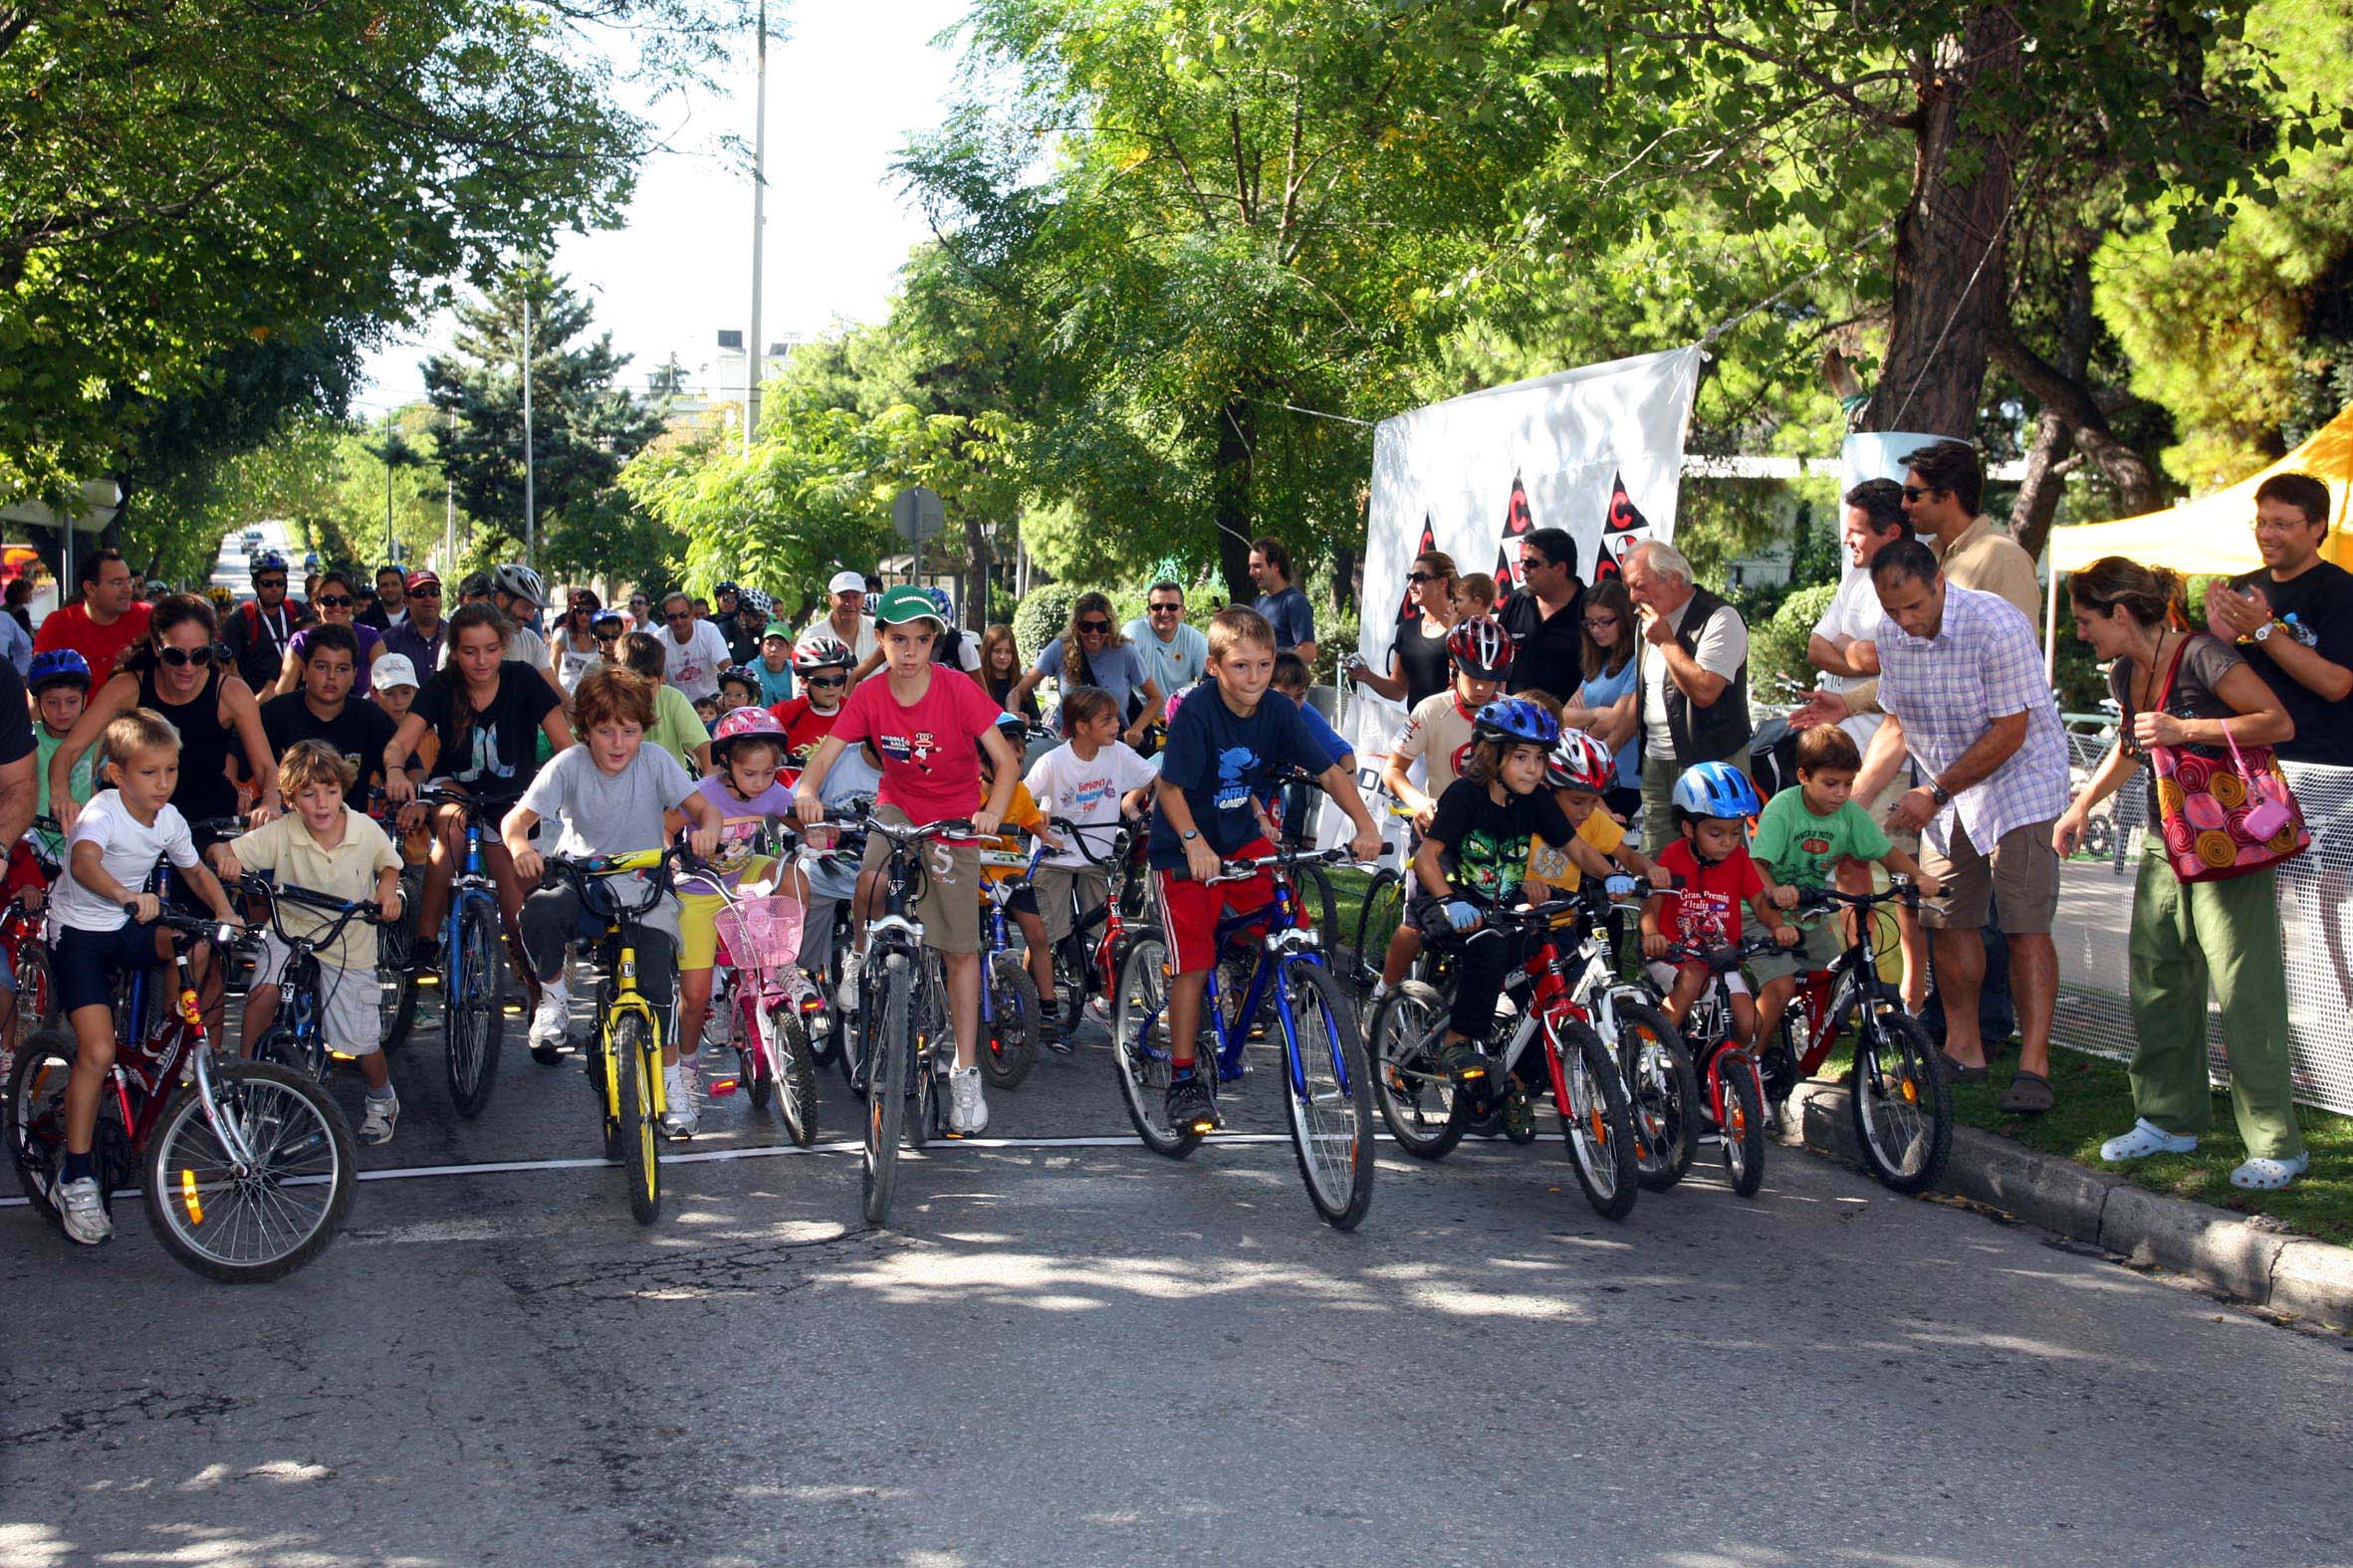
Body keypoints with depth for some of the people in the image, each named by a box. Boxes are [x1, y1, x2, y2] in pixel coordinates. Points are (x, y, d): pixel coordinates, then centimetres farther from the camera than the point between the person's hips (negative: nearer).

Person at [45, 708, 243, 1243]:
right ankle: (75, 1179, -9)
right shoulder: (103, 812, -24)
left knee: (198, 948, -21)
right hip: (79, 933, -6)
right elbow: (84, 863, -46)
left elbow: (195, 870, 14)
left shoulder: (168, 819, -4)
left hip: (128, 926, 6)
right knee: (97, 1052, -18)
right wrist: (126, 895, -65)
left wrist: (225, 912, -4)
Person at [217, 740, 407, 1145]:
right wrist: (227, 857, -40)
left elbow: (389, 862, 7)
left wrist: (387, 889, -13)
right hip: (291, 928, 0)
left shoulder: (365, 831, -13)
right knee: (264, 991, -30)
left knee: (362, 1042, 1)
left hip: (348, 945, 0)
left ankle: (382, 1100, 32)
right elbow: (228, 851, -17)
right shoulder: (280, 833, -17)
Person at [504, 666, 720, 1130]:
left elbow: (702, 807, -10)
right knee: (539, 912, -34)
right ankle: (553, 993, -5)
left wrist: (706, 829, -36)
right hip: (584, 883, 0)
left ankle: (675, 1078, 0)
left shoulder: (654, 761, -8)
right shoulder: (570, 766, -11)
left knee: (655, 980, -19)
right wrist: (519, 846, -41)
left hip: (646, 884, 0)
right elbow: (516, 818, -16)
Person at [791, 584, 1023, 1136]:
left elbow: (1006, 760, -20)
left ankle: (966, 1075, 7)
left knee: (961, 949, -1)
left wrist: (993, 812, -38)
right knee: (872, 881, -32)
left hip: (955, 820, -1)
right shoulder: (869, 696, -11)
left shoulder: (957, 691, -18)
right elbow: (824, 755, -17)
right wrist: (807, 791, -39)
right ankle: (862, 956, 2)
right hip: (898, 807, 1)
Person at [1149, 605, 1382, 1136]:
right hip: (1187, 850, -5)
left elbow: (1329, 772, -5)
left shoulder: (1277, 714, -8)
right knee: (1195, 963, -8)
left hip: (1241, 838, 5)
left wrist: (1364, 824, -17)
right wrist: (1195, 843, -33)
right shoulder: (1197, 712, -22)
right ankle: (1183, 1081, 2)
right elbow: (1170, 786, -20)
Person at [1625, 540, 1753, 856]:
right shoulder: (1649, 621, 16)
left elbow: (1704, 691, -22)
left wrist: (1666, 641, -15)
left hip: (1709, 762, -8)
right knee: (1652, 863, 4)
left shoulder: (1720, 619, -11)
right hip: (1656, 763, 8)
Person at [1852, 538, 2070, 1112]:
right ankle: (1963, 1049, 19)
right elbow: (1897, 726, 8)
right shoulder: (1891, 636, -4)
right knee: (1947, 919, 5)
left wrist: (1935, 793, -19)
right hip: (1947, 792, 6)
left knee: (2025, 927, -11)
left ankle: (2033, 1065, -10)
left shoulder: (1997, 626, -24)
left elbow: (2009, 732, -21)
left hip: (2019, 783, -6)